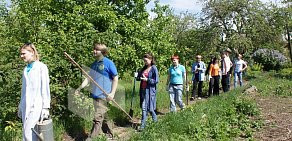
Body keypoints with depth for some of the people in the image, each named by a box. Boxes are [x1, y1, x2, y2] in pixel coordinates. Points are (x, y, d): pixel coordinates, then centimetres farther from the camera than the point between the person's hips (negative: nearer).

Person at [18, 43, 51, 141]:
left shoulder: (41, 67, -7)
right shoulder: (26, 69, 13)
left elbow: (45, 88, -9)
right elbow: (24, 89, 17)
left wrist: (45, 107, -12)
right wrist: (20, 106, 17)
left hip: (36, 106, -7)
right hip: (26, 106, 7)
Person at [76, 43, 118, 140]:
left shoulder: (108, 63, -8)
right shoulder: (94, 64, 13)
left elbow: (115, 78, -8)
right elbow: (89, 78, 15)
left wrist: (112, 93, -15)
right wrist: (80, 88, 6)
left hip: (103, 95, -7)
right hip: (95, 95, 8)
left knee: (97, 118, -7)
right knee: (103, 117, 17)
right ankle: (109, 134, 31)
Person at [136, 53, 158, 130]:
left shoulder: (154, 68, -7)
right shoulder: (144, 68, 12)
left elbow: (156, 80, -11)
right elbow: (138, 77, 19)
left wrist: (147, 79, -19)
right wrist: (139, 77, -3)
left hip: (150, 90, -6)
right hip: (143, 90, 6)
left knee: (149, 108, -2)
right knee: (143, 107, 10)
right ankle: (143, 124, 21)